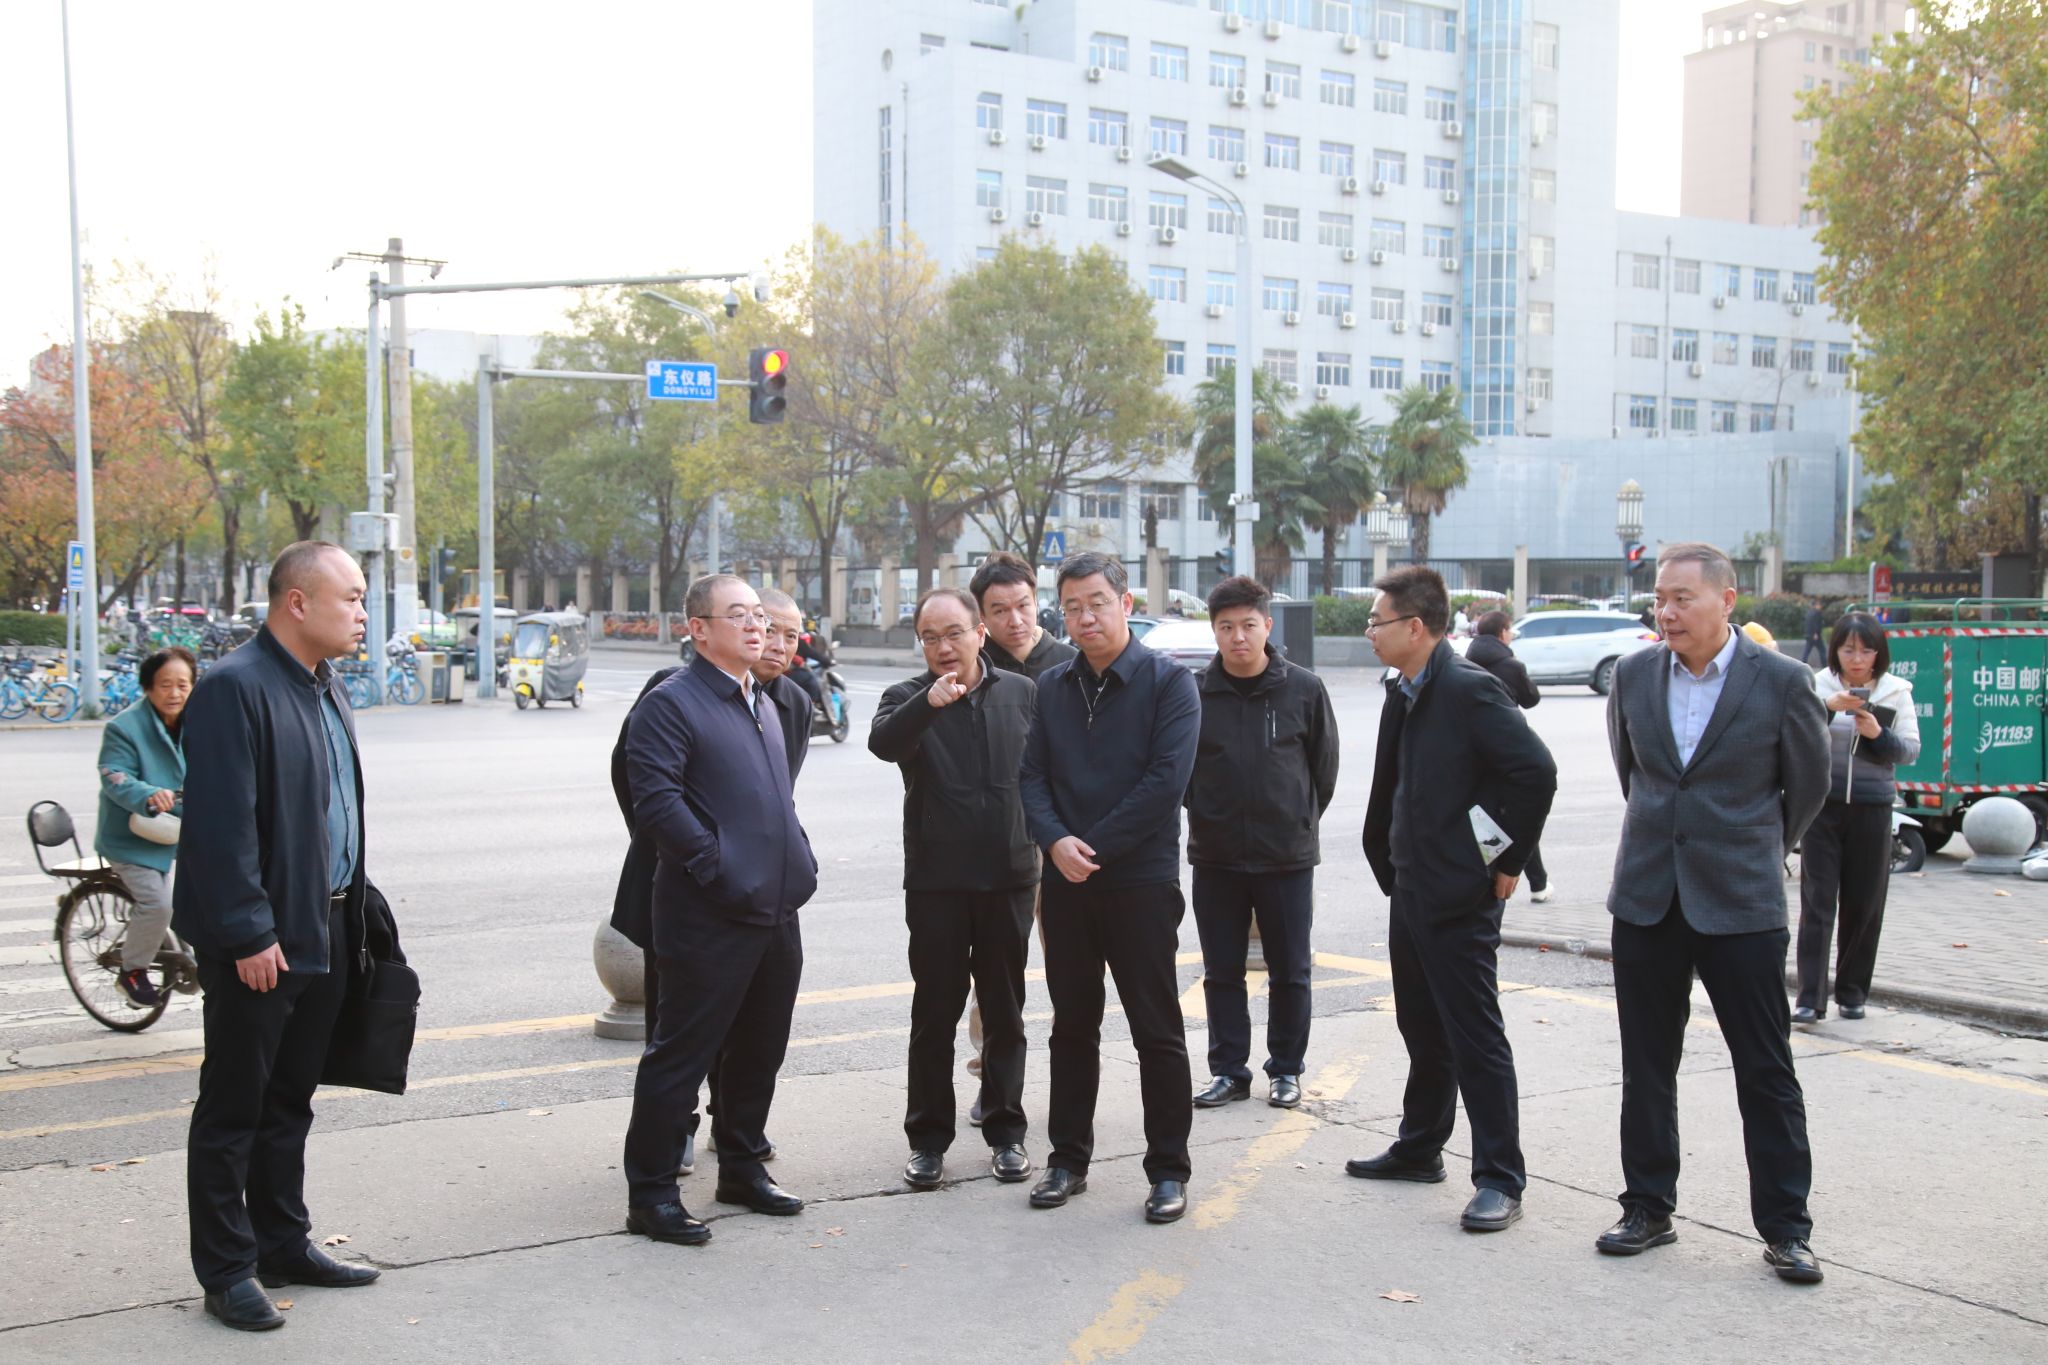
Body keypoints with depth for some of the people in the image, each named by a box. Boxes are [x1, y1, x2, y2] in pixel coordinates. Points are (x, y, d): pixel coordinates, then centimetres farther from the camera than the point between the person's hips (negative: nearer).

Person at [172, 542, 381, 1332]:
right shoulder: (235, 688, -16)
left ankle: (284, 1245, 30)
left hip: (324, 933, 9)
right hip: (259, 941, -9)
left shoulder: (328, 689, 12)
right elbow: (222, 826, -21)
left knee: (289, 1103, 18)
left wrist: (352, 911, 14)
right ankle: (227, 1272, 14)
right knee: (233, 1110, 4)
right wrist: (249, 933, -21)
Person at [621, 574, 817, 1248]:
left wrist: (799, 861, 12)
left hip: (777, 914, 9)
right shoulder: (671, 703, -10)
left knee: (759, 1051, 17)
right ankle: (650, 1193, 7)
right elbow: (657, 802, -19)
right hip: (709, 920, -8)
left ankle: (742, 1167, 32)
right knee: (682, 1052, -2)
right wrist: (720, 869, -20)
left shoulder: (764, 704, 19)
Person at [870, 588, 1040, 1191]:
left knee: (1005, 1011, 11)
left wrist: (1048, 850, 7)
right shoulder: (908, 699, -3)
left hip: (1010, 876, 2)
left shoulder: (1022, 693, 4)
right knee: (934, 1013, 5)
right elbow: (882, 742, -26)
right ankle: (928, 1139, 16)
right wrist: (927, 704, -44)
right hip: (936, 881, -2)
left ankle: (1005, 1131, 23)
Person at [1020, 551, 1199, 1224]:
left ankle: (1168, 1170, 13)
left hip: (1142, 882, -4)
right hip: (1066, 885, 5)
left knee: (1157, 1031, 2)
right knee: (1072, 1026, 13)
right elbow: (1033, 776, 5)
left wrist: (1091, 847, -14)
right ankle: (1068, 1160, 24)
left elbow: (1165, 781, -14)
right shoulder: (1052, 685, 9)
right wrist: (1056, 842, -14)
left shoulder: (1169, 682, -6)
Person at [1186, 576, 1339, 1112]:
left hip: (1288, 856, -1)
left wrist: (1302, 820, 8)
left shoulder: (1305, 690, -5)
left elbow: (1324, 765, 6)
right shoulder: (1194, 693, -5)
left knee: (1290, 971, 9)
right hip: (1215, 857, 1)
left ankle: (1286, 1068, 23)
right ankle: (1229, 1070, 22)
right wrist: (1205, 815, 5)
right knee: (1221, 972, 10)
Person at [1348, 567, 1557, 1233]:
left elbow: (1535, 772, -23)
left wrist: (1503, 859, -16)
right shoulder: (1404, 694, 11)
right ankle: (1419, 1149, 33)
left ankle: (1500, 1179, 5)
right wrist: (1391, 866, 15)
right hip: (1411, 891, 9)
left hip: (1459, 896, -9)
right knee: (1423, 1029, 19)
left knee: (1475, 1038, -3)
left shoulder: (1468, 689, -17)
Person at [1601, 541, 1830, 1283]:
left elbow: (1808, 783, 6)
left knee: (1767, 1071, 3)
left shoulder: (1781, 681, -8)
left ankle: (1785, 1228, 14)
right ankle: (1649, 1209, 23)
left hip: (1740, 902, -3)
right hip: (1647, 898, 4)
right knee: (1646, 1066, 10)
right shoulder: (1633, 674, 2)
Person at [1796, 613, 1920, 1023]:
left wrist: (1878, 735, -16)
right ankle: (1810, 998, -5)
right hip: (1822, 806, -1)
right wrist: (1826, 707, -27)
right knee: (1817, 903, -5)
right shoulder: (1818, 686, 0)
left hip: (1872, 809, 2)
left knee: (1864, 906, 7)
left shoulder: (1896, 692, 4)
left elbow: (1910, 750, 2)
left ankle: (1852, 993, 19)